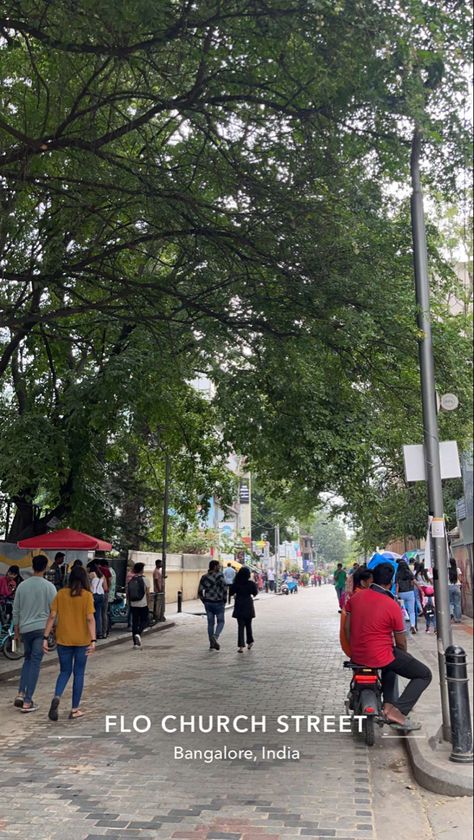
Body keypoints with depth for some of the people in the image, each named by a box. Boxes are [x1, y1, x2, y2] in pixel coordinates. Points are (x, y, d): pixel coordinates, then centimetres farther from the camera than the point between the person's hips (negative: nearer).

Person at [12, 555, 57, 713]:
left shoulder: (22, 585, 3)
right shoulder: (49, 586, -8)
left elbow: (16, 610, 8)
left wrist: (17, 631, 17)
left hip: (25, 629, 4)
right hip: (42, 628, -3)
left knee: (28, 659, 20)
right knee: (35, 662, 1)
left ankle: (21, 694, 8)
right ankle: (27, 701, 0)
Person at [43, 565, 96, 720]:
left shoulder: (60, 593, -2)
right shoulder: (87, 595, -8)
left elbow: (52, 616, -4)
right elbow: (90, 619, -14)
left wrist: (45, 638, 1)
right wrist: (93, 640, -15)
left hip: (63, 639, 2)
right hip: (82, 640, -2)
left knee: (64, 671, 16)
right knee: (79, 673, 11)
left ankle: (57, 697, -9)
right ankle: (75, 709, 15)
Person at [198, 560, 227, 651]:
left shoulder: (204, 577, 2)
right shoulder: (220, 575, -10)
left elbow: (199, 591, 0)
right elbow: (224, 589, -15)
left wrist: (204, 601, 12)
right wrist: (225, 600, -2)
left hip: (208, 603, 4)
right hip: (219, 603, -4)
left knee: (210, 623, 12)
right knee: (220, 622, 9)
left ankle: (211, 644, 14)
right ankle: (215, 636, -15)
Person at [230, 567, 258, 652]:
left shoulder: (236, 584, -9)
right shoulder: (251, 583, -9)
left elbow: (231, 592, 0)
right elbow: (255, 593, 4)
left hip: (239, 606, -1)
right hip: (248, 606, 1)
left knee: (240, 626, 1)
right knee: (248, 624, 19)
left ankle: (241, 645, -7)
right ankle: (250, 642, 30)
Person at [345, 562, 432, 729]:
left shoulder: (356, 597, 0)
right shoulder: (392, 606, -14)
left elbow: (347, 628, 5)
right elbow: (401, 643, -4)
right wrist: (403, 657, 17)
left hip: (356, 656, 7)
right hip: (380, 657, -7)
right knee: (424, 674, 6)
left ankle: (388, 704, 31)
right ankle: (397, 711, -6)